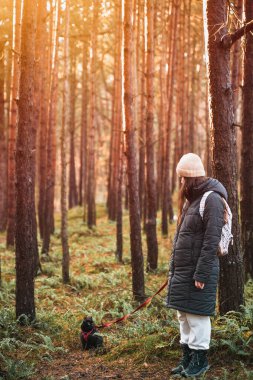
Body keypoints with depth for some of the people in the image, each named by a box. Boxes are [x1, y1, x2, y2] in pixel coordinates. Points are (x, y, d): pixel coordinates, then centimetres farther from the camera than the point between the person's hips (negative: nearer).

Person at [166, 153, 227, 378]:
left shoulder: (211, 199, -14)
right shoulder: (191, 199, 14)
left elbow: (211, 241, -19)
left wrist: (201, 274, -21)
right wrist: (173, 268, 15)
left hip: (199, 270, -9)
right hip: (182, 270, 9)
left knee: (197, 314, 0)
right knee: (183, 314, 15)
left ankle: (200, 359, 14)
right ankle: (187, 357, 26)